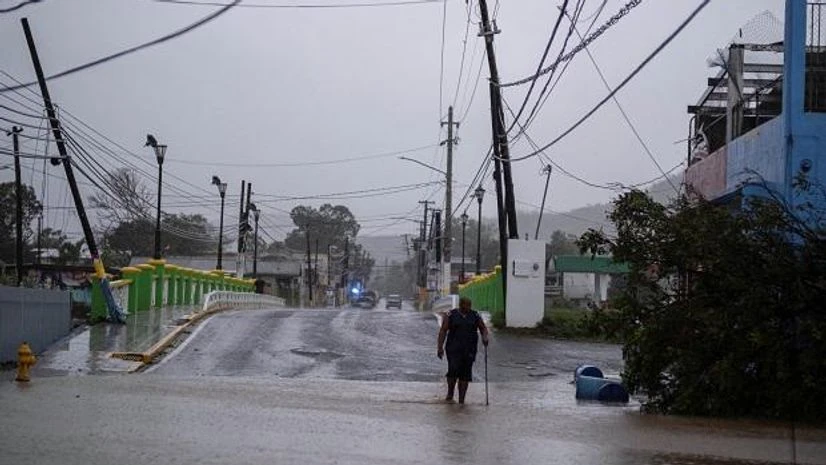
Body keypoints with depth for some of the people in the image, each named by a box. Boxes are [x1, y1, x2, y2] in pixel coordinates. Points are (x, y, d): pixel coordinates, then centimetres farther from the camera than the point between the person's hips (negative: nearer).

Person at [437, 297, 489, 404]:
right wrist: (440, 347, -8)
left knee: (465, 373, -1)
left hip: (469, 350, 2)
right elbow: (443, 331, 0)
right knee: (453, 370, -17)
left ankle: (461, 399, 5)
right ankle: (450, 393, 3)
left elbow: (483, 328, 14)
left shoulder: (475, 315, 8)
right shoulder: (451, 315, 1)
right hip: (454, 349, -2)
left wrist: (484, 337, -8)